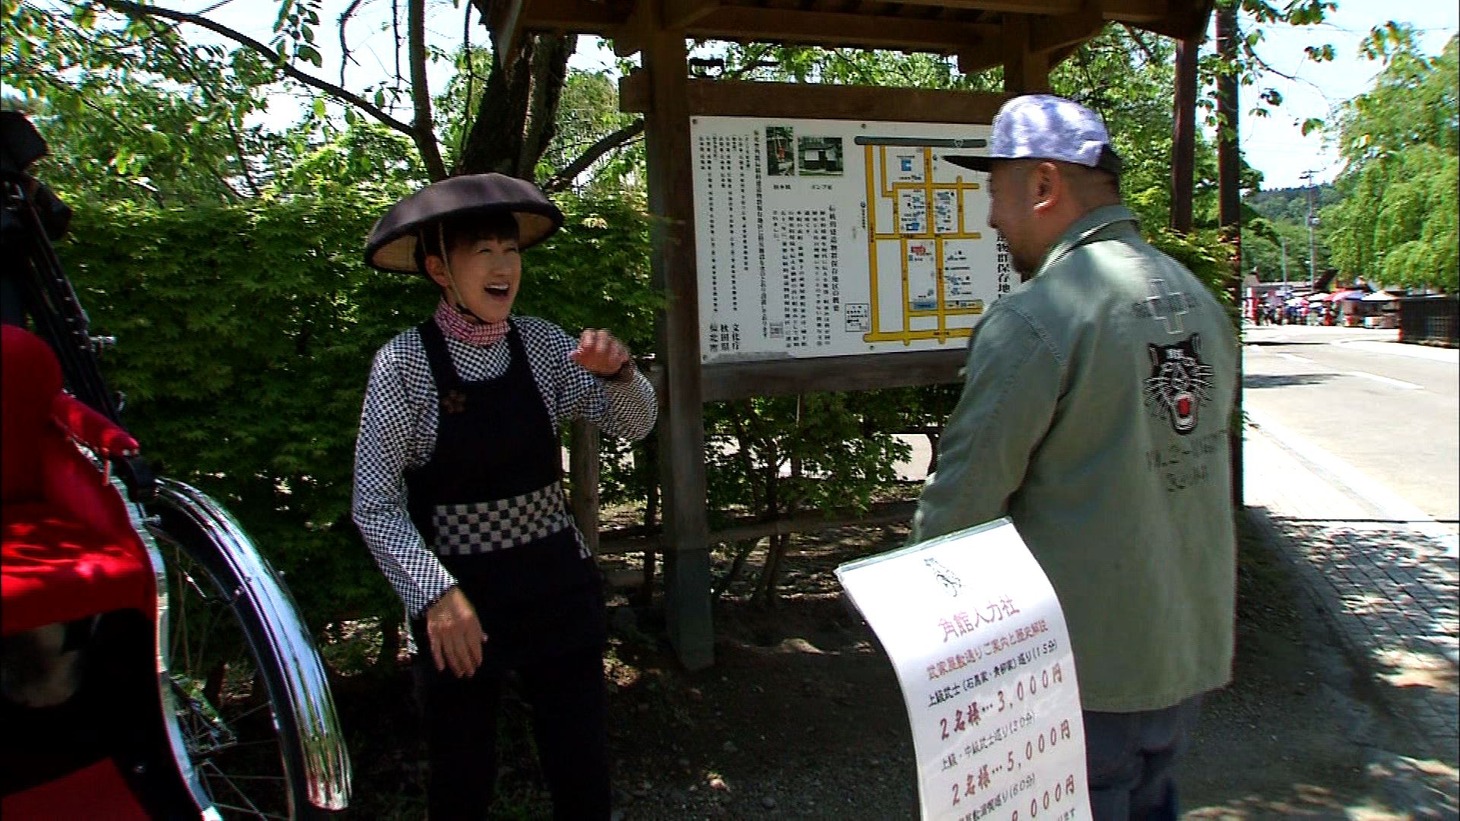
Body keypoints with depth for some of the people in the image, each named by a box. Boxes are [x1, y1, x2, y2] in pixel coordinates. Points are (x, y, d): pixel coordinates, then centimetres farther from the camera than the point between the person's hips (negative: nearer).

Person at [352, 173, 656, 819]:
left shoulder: (541, 343, 0)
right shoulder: (404, 362, -12)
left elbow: (634, 425, 2)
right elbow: (375, 503, -12)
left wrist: (615, 370, -18)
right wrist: (435, 593, -23)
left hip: (558, 588, 4)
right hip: (458, 602, -3)